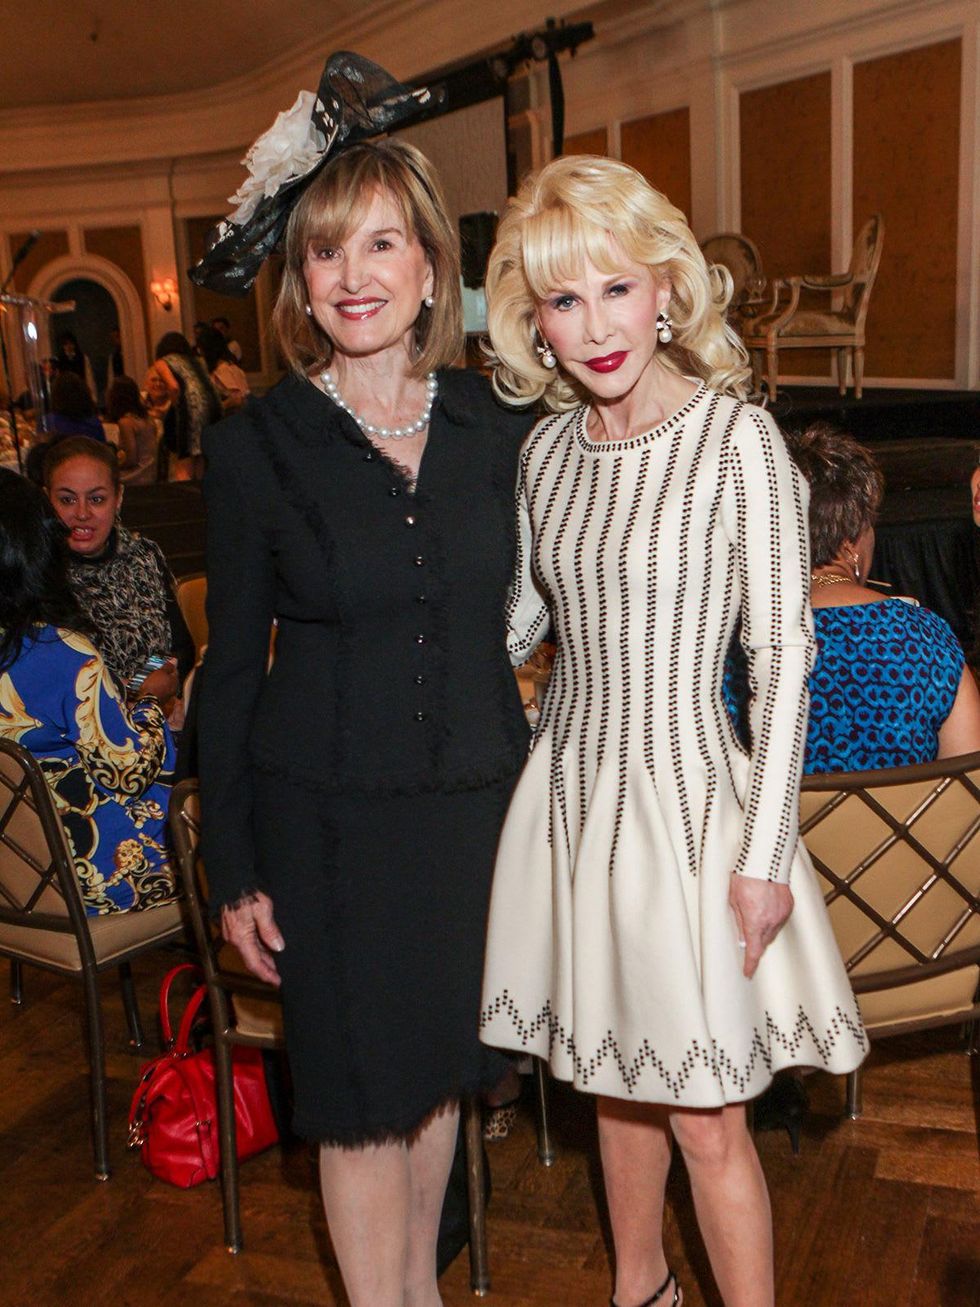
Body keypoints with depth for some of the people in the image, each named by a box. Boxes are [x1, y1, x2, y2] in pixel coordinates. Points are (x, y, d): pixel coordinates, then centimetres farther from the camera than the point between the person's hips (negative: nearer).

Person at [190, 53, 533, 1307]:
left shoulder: (497, 426, -1)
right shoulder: (254, 445, -8)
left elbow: (520, 614, 7)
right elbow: (231, 668, -4)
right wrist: (233, 868, -3)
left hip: (473, 795, 3)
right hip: (329, 814, -3)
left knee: (437, 1064, 20)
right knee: (361, 1091, 10)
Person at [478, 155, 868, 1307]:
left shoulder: (737, 438, -13)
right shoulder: (548, 446, 3)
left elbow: (783, 656, -12)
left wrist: (763, 855, -14)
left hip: (685, 791, -5)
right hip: (571, 782, 5)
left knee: (705, 1118, 3)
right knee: (616, 1082, 21)